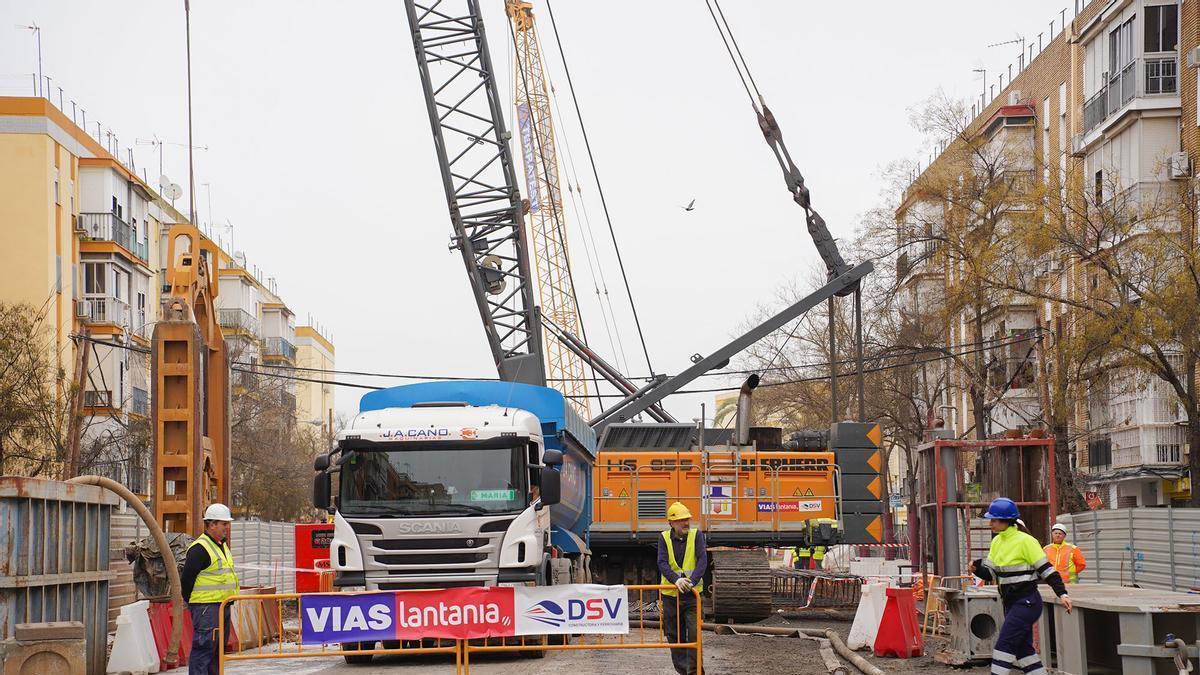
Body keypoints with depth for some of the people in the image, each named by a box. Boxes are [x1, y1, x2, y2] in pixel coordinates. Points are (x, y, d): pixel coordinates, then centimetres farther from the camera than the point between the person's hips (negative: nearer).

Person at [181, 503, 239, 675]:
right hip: (206, 607, -10)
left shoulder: (222, 545, 17)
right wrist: (192, 603, -9)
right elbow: (186, 578, -15)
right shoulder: (200, 548, -14)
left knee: (218, 648, 14)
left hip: (222, 606, 10)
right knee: (203, 648, -11)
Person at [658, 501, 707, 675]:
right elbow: (662, 563, -12)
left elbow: (702, 560, -12)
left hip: (692, 594, -1)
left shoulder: (696, 535, -2)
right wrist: (676, 579, -29)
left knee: (694, 634, -9)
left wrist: (692, 581, -28)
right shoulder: (665, 538, -1)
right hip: (670, 594, 1)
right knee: (675, 636, 7)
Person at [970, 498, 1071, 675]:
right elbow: (990, 573, 11)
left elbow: (1046, 569, -14)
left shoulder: (1025, 541, -15)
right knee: (1023, 648, 11)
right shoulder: (997, 542, 8)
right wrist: (976, 569, -10)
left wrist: (1062, 594, -20)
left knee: (1004, 645, -12)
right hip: (1011, 603, 8)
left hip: (1026, 602, -8)